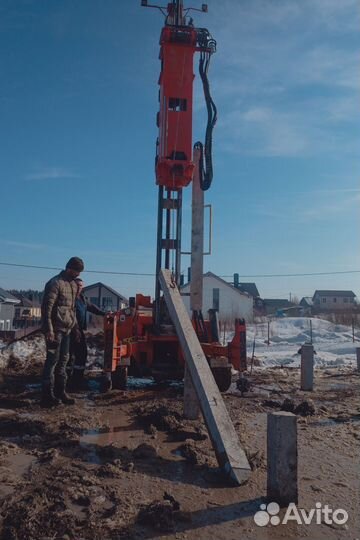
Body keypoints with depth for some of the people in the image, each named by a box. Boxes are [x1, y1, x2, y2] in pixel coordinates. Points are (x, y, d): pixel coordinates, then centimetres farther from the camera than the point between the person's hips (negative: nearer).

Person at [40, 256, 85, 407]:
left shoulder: (73, 284, 15)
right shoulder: (55, 283, -13)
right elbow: (46, 307, -17)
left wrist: (75, 325, 19)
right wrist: (48, 329, -21)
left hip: (66, 329, 9)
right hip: (55, 329, -9)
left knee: (63, 360, 12)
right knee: (52, 360, -4)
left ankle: (60, 392, 20)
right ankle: (48, 395, 2)